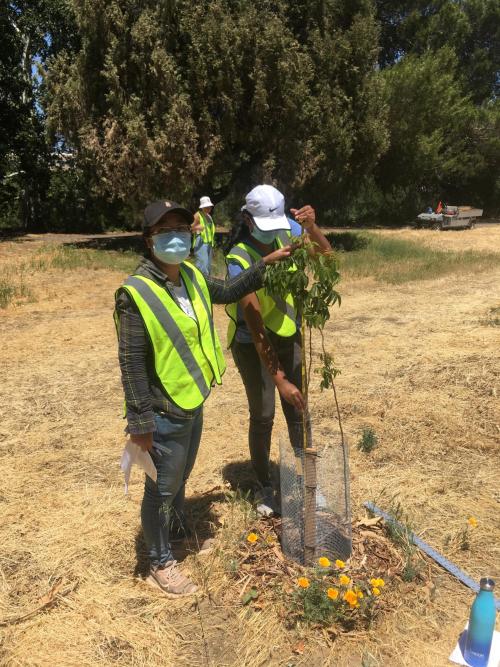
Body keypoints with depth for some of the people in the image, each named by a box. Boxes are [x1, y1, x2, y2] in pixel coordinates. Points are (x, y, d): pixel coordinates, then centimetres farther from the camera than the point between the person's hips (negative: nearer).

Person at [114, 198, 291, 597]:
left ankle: (179, 534, 52)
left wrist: (265, 264, 13)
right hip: (164, 414, -8)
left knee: (180, 479, 28)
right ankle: (161, 563, 33)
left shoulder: (192, 276, 0)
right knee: (161, 489, 12)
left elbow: (228, 292, 20)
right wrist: (140, 423, -20)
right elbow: (131, 365, -22)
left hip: (193, 405, 8)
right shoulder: (136, 294, -23)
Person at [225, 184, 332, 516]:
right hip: (252, 344, -4)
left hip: (289, 336, 5)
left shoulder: (287, 230, -12)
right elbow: (256, 329, -28)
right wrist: (280, 380, -30)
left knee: (298, 412, 10)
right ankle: (265, 486, 25)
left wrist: (311, 225, -22)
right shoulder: (239, 261, -26)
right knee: (263, 416, 4)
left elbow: (326, 252, 0)